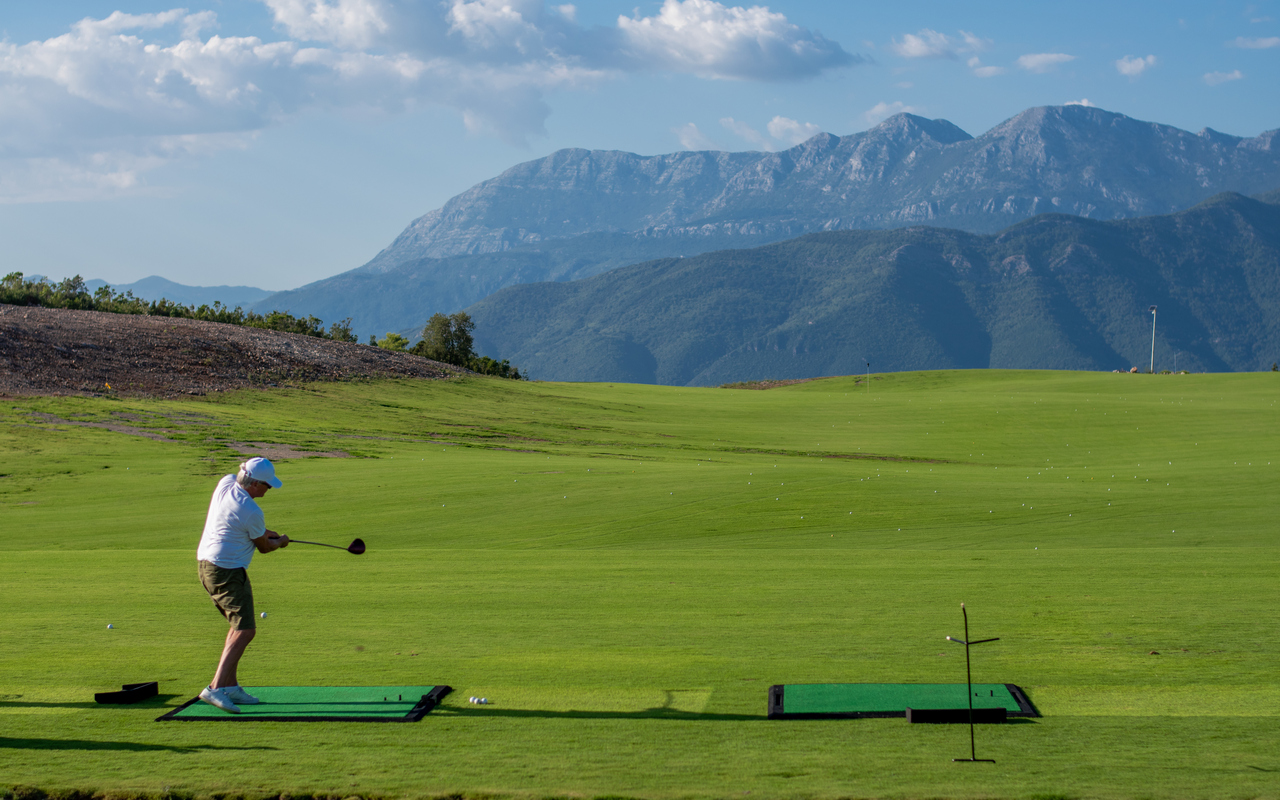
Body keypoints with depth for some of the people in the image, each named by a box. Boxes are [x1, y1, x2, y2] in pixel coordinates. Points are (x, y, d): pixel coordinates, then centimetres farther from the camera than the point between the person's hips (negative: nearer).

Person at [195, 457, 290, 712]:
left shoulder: (226, 483, 3)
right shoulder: (252, 512, -21)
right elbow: (264, 547, -2)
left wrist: (263, 531, 22)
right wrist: (280, 542, 19)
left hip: (206, 564, 10)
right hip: (228, 572, -10)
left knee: (240, 625, 20)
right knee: (245, 630, -13)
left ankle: (230, 685, 19)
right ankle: (215, 688, -25)